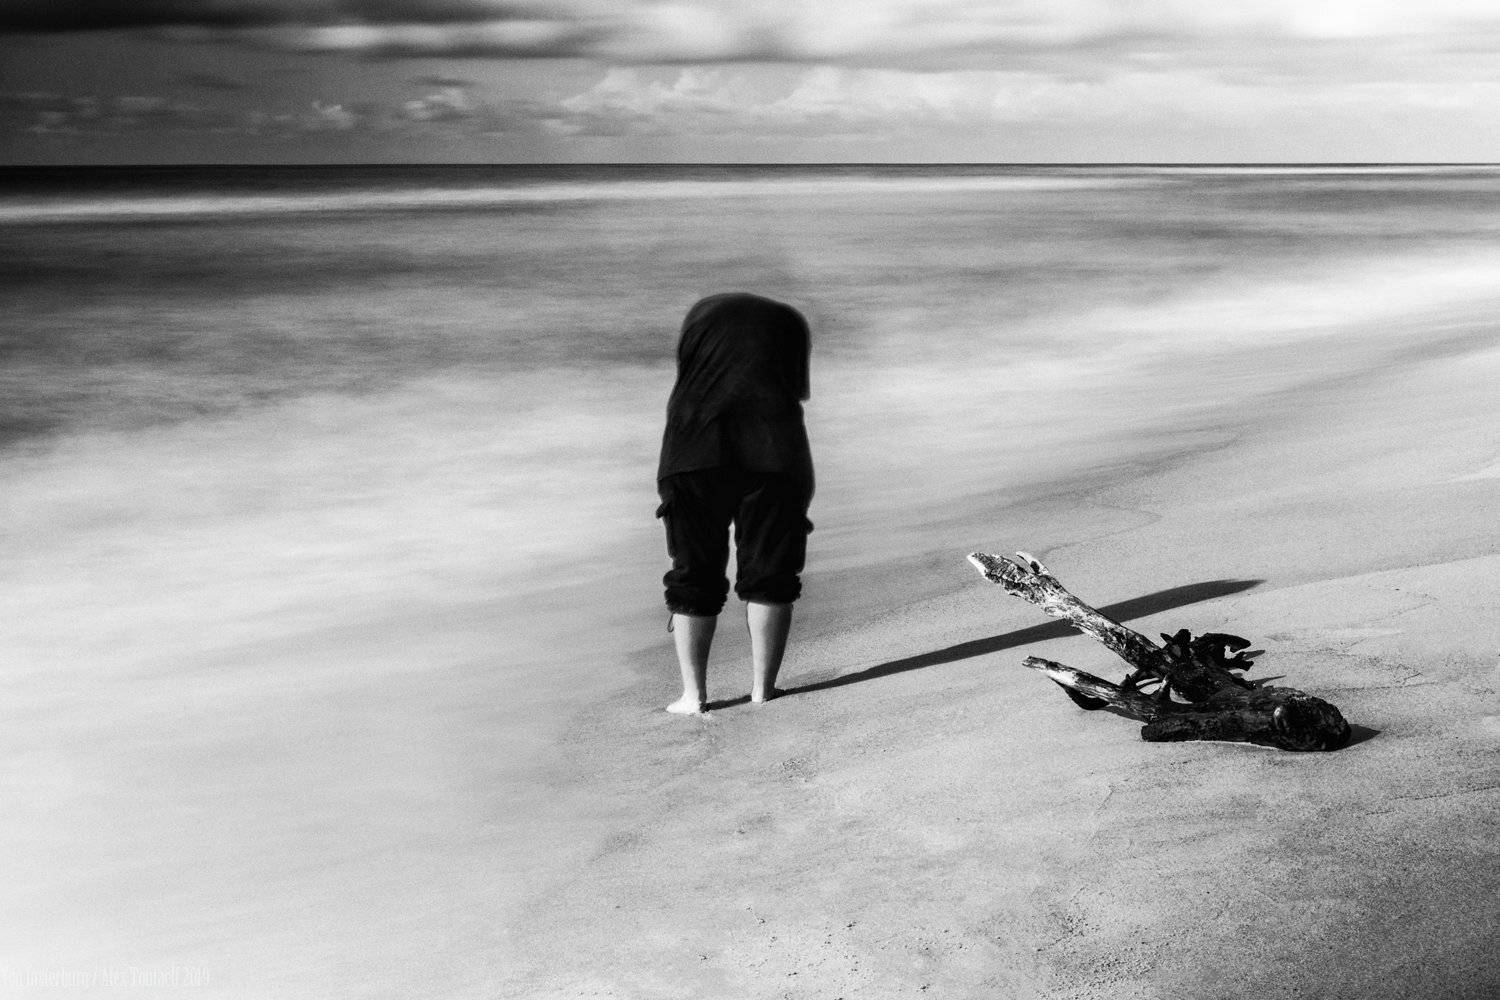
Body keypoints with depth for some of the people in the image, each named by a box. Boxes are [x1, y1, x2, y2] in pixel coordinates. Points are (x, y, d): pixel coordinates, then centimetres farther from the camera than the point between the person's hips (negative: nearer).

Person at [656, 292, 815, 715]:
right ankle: (762, 692, 6)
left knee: (693, 578, 8)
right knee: (769, 577, 7)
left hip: (693, 456, 1)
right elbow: (799, 394, 21)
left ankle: (693, 695, 6)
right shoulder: (792, 321, 25)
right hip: (772, 457, 0)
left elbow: (685, 381, 20)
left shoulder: (702, 312, 24)